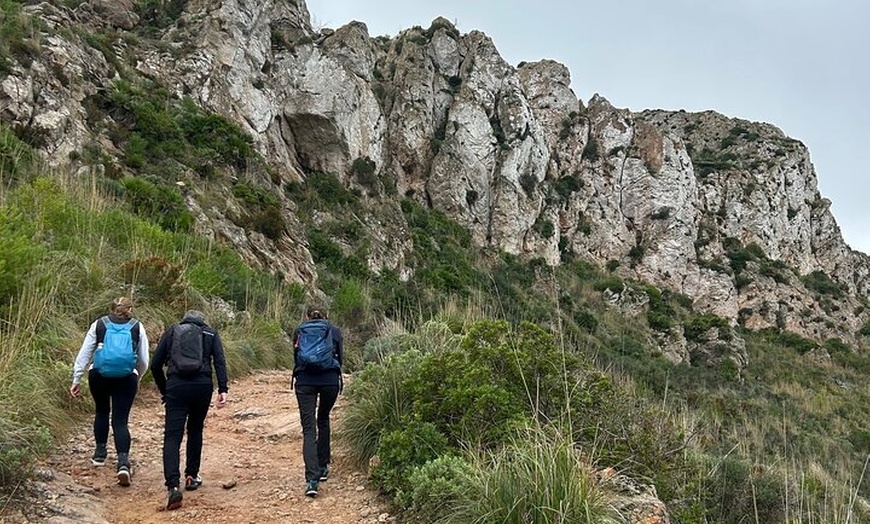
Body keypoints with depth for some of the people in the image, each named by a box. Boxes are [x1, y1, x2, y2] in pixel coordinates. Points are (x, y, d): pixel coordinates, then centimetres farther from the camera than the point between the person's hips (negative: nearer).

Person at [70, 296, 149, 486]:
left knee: (102, 412, 25)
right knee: (120, 420, 2)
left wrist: (76, 380, 8)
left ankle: (100, 453, 32)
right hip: (126, 378, -1)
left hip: (99, 376, 1)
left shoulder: (98, 325, 9)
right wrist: (137, 379, 26)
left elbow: (84, 354, 5)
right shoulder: (137, 327, 9)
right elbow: (144, 361, 10)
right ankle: (123, 462, -14)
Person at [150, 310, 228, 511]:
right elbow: (220, 361, 1)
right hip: (203, 386, 1)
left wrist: (164, 391, 24)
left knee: (172, 436, -4)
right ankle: (191, 477, 27)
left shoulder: (171, 331, 19)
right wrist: (223, 389, -6)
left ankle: (173, 486, -19)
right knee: (195, 430, 23)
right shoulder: (210, 333, 18)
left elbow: (155, 365, 14)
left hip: (176, 387, -1)